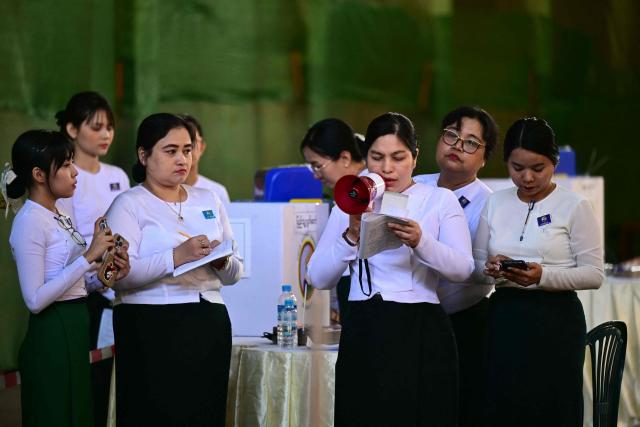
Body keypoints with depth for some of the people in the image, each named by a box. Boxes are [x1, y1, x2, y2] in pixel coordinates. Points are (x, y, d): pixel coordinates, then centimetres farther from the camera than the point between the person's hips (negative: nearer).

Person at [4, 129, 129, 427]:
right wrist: (88, 257, -22)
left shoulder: (60, 217, 12)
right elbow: (35, 299, -21)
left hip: (75, 331, 9)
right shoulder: (29, 222, -15)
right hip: (51, 336, -9)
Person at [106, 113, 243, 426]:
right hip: (152, 330, -5)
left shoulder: (208, 201, 18)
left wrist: (223, 262, -4)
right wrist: (176, 257, -25)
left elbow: (234, 274, 19)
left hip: (210, 328, 5)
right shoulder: (129, 205, 0)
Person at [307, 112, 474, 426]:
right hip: (364, 333, 1)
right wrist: (351, 238, -13)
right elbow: (318, 277, 3)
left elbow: (463, 269, -7)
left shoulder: (440, 200, 7)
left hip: (422, 333, -1)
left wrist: (421, 242, -24)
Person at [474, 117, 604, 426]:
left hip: (554, 321, -4)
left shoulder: (574, 207, -4)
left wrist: (543, 276, -21)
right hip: (503, 318, 4)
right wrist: (491, 269, -9)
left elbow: (594, 274, -7)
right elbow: (476, 263, 14)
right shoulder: (495, 203, 10)